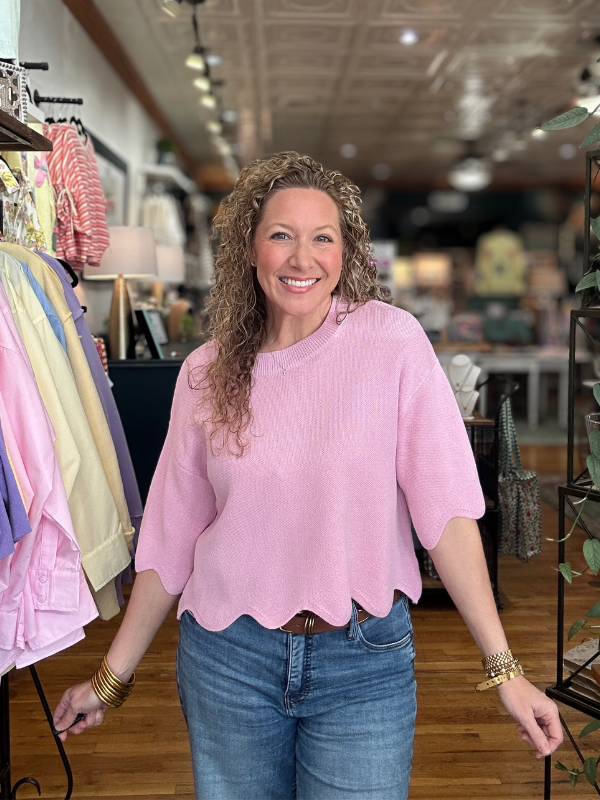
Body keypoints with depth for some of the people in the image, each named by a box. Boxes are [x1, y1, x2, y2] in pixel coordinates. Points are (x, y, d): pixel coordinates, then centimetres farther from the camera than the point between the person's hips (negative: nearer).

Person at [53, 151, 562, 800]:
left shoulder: (393, 340, -8)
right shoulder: (207, 373, -1)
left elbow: (444, 507, -11)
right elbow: (172, 537, 4)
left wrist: (503, 667, -13)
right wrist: (111, 678, 8)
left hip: (363, 661, -2)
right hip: (227, 659, 2)